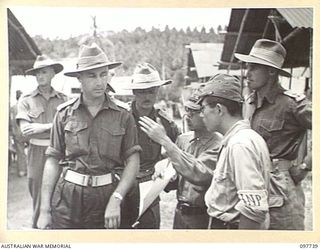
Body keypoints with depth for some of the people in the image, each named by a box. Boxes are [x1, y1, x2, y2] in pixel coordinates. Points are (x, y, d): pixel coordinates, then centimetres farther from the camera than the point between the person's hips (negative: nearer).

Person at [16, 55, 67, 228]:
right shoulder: (26, 101, 5)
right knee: (39, 199, 5)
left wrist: (43, 127, -12)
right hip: (37, 154, -1)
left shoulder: (63, 100, 8)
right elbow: (26, 131, -7)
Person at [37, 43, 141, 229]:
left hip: (106, 199, 0)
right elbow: (53, 161, 3)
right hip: (67, 198, 1)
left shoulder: (123, 115, 0)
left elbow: (133, 161, -2)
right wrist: (45, 209, 1)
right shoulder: (65, 114, 2)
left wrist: (116, 200, -13)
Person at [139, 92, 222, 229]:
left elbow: (199, 174, -31)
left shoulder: (218, 143, -17)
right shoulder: (182, 139, 4)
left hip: (204, 217, -6)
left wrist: (164, 141, -28)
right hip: (180, 212, 6)